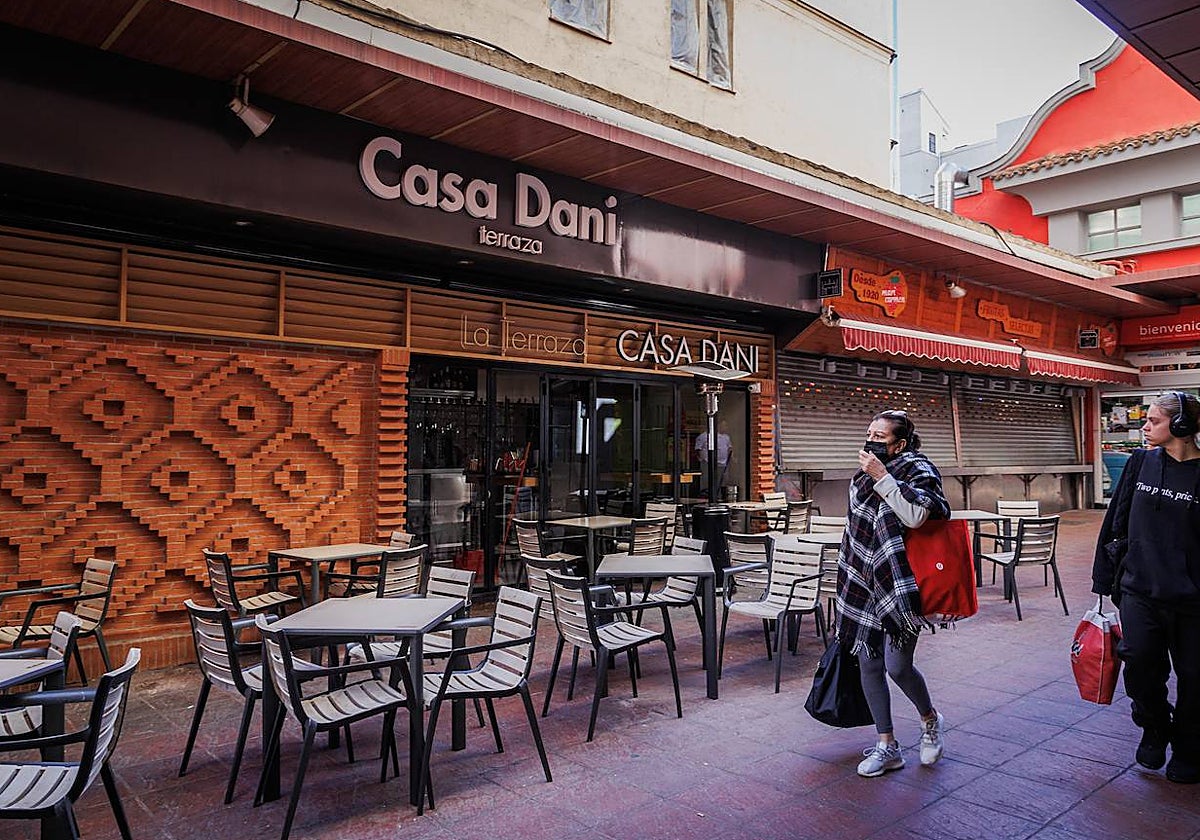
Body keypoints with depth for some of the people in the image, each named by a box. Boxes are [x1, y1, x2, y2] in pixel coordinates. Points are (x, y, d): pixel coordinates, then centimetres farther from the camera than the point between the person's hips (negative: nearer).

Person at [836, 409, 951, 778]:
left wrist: (882, 477, -25)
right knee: (869, 664, 6)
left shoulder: (918, 469, -9)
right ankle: (887, 746, 20)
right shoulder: (864, 475, 11)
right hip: (865, 583, 6)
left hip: (900, 585, -6)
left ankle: (930, 720, 25)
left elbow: (915, 515, -29)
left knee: (898, 666, -7)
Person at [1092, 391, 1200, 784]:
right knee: (1139, 659, -12)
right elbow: (1116, 523, 8)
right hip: (1139, 588, 2)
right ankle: (1155, 729, 16)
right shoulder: (1141, 462, 3)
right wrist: (1104, 578, 8)